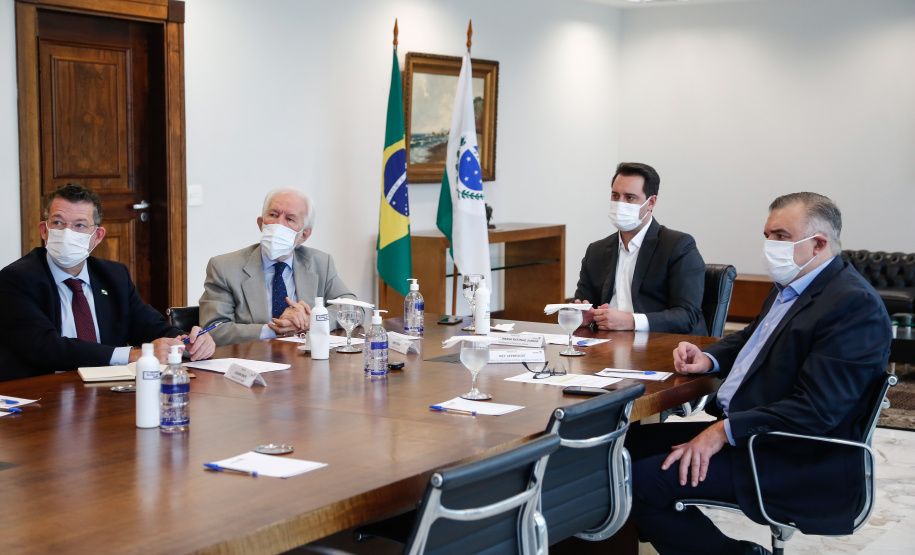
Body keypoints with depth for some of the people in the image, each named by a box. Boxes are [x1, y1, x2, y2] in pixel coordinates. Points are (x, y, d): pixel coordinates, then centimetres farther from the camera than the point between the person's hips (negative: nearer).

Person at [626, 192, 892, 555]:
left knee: (644, 481, -18)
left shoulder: (855, 305, -20)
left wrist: (724, 431, -23)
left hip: (799, 461, -10)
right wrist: (708, 358, 6)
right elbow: (750, 338, 29)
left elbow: (816, 410, -26)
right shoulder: (790, 286, 11)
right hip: (738, 429, 10)